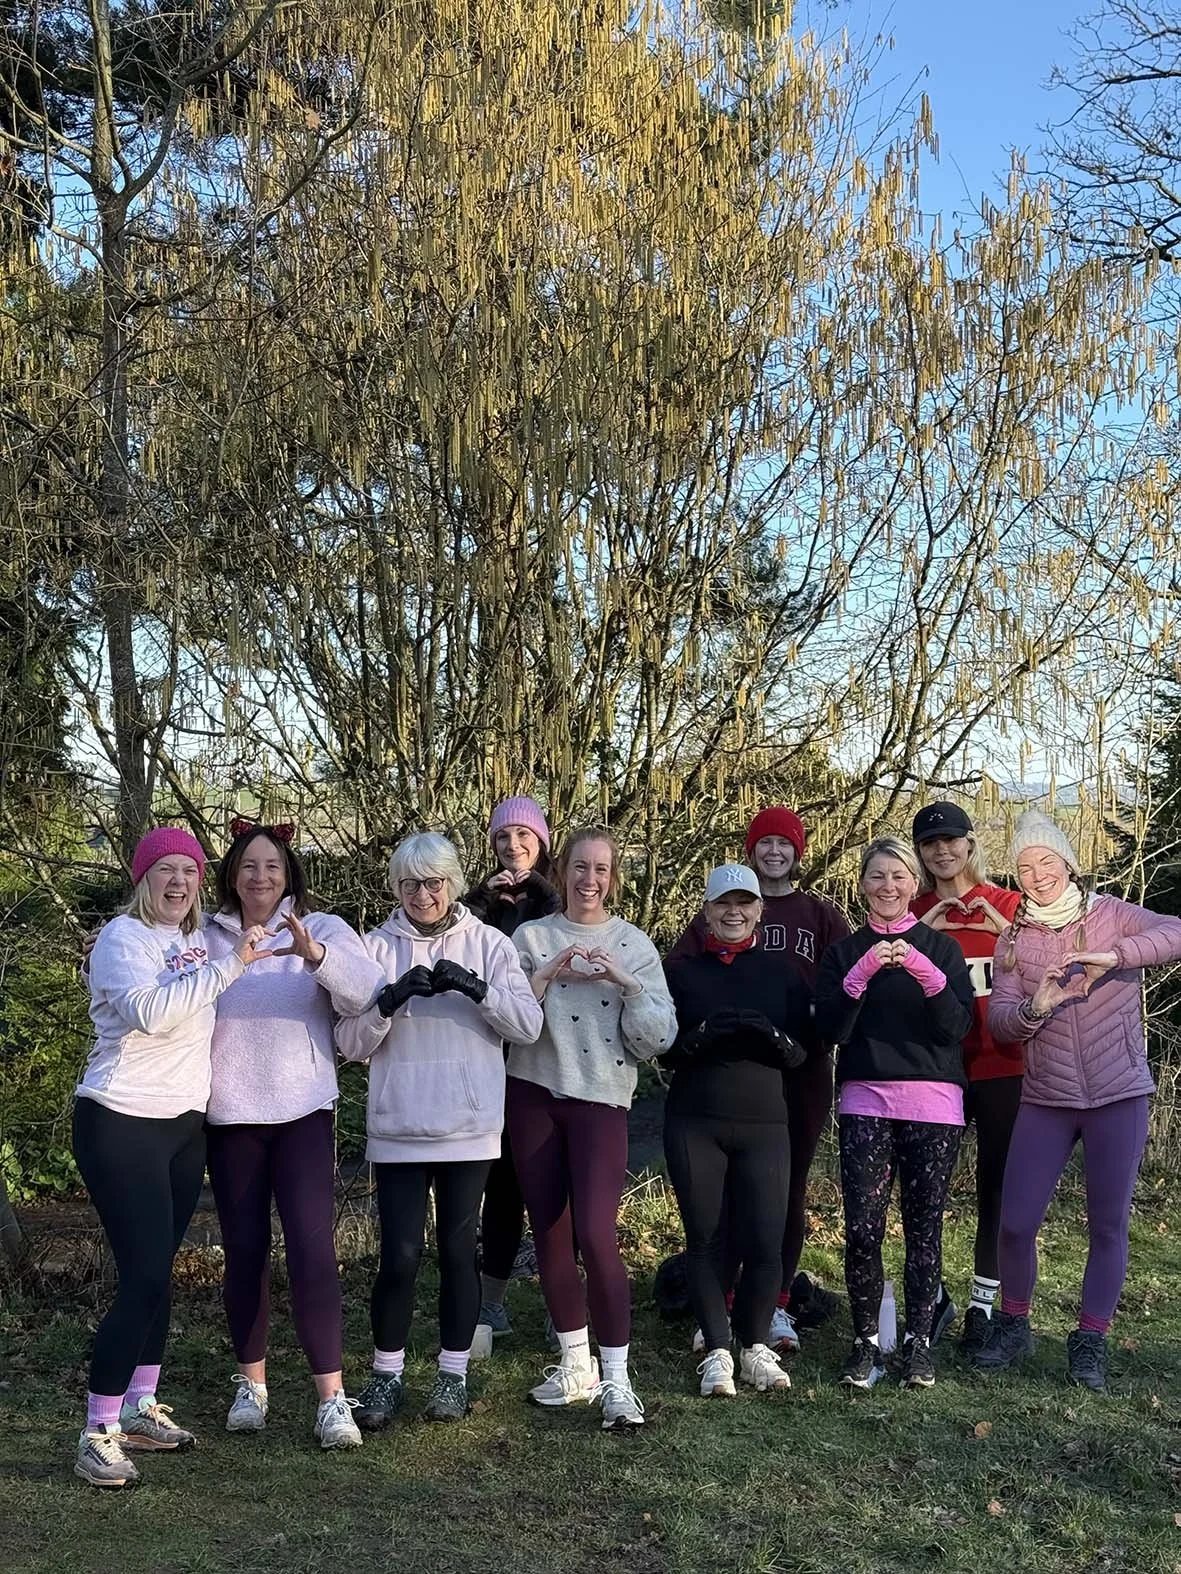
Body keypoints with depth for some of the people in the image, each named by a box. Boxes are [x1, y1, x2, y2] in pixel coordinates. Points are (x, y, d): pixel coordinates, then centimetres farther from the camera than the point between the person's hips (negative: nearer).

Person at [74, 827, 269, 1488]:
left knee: (158, 1270, 11)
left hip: (186, 1124, 7)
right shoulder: (124, 937, -11)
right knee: (146, 1276, -10)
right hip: (123, 1124, -7)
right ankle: (99, 1431, 0)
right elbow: (151, 1010, -27)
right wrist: (229, 965, -26)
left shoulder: (199, 940, 11)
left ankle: (141, 1407, 24)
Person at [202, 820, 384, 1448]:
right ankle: (251, 1383, 25)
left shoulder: (322, 930, -1)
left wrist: (317, 956, -36)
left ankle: (332, 1396, -4)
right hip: (230, 1116, 2)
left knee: (312, 1247, -9)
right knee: (243, 1250, 9)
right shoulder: (206, 937, 3)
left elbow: (371, 990, -17)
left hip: (303, 1113, -2)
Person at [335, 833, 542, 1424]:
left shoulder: (488, 944, 4)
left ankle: (453, 1372, 22)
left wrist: (477, 987, -20)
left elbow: (529, 1025, -5)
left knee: (457, 1248, 7)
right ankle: (387, 1373, 14)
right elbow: (352, 1043, -1)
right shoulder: (377, 948, 4)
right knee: (400, 1254, -4)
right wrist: (391, 999, -18)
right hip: (399, 1127, 0)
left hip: (470, 1126, 0)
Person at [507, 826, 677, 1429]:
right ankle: (575, 1364, 22)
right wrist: (545, 976, -16)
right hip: (534, 1093, 2)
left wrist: (628, 985, -16)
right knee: (549, 1235, 7)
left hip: (600, 1097, -2)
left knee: (596, 1235, -14)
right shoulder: (531, 936, 5)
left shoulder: (635, 945, 3)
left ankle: (616, 1379, -4)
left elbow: (658, 1038, -2)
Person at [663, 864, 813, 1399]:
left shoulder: (782, 973, 11)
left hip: (763, 1123, 0)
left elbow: (803, 1050, 8)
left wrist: (774, 1037, -15)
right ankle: (716, 1351, 14)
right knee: (704, 1238, 2)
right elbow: (662, 1047, 4)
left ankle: (755, 1346, 14)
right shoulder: (681, 971, 8)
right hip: (694, 1123, 0)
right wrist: (700, 1036, -17)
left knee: (766, 1242, -5)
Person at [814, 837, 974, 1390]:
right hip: (865, 1101, 0)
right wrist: (860, 976, -13)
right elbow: (830, 1029, 0)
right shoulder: (845, 951, 11)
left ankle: (918, 1341, 12)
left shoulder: (941, 948, 9)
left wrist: (927, 975, -17)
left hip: (933, 1103, 0)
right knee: (862, 1227, -6)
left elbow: (958, 1026, -2)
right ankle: (866, 1341, 7)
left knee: (924, 1225, 1)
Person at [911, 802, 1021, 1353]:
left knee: (995, 1187, 5)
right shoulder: (914, 914, 6)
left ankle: (983, 1304, 17)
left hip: (1000, 1069, -1)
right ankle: (933, 1299, 19)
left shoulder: (1007, 905, 3)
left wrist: (1003, 928, -17)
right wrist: (924, 933, -12)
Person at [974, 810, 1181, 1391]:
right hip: (1045, 1100, 2)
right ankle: (1013, 1324, 23)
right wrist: (1034, 1009, -25)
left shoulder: (1110, 914, -2)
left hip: (1119, 1095, -2)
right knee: (1015, 1222, 0)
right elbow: (998, 1021, -4)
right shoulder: (1014, 940, 5)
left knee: (1108, 1224, 4)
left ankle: (1090, 1341, 19)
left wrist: (1114, 956, -33)